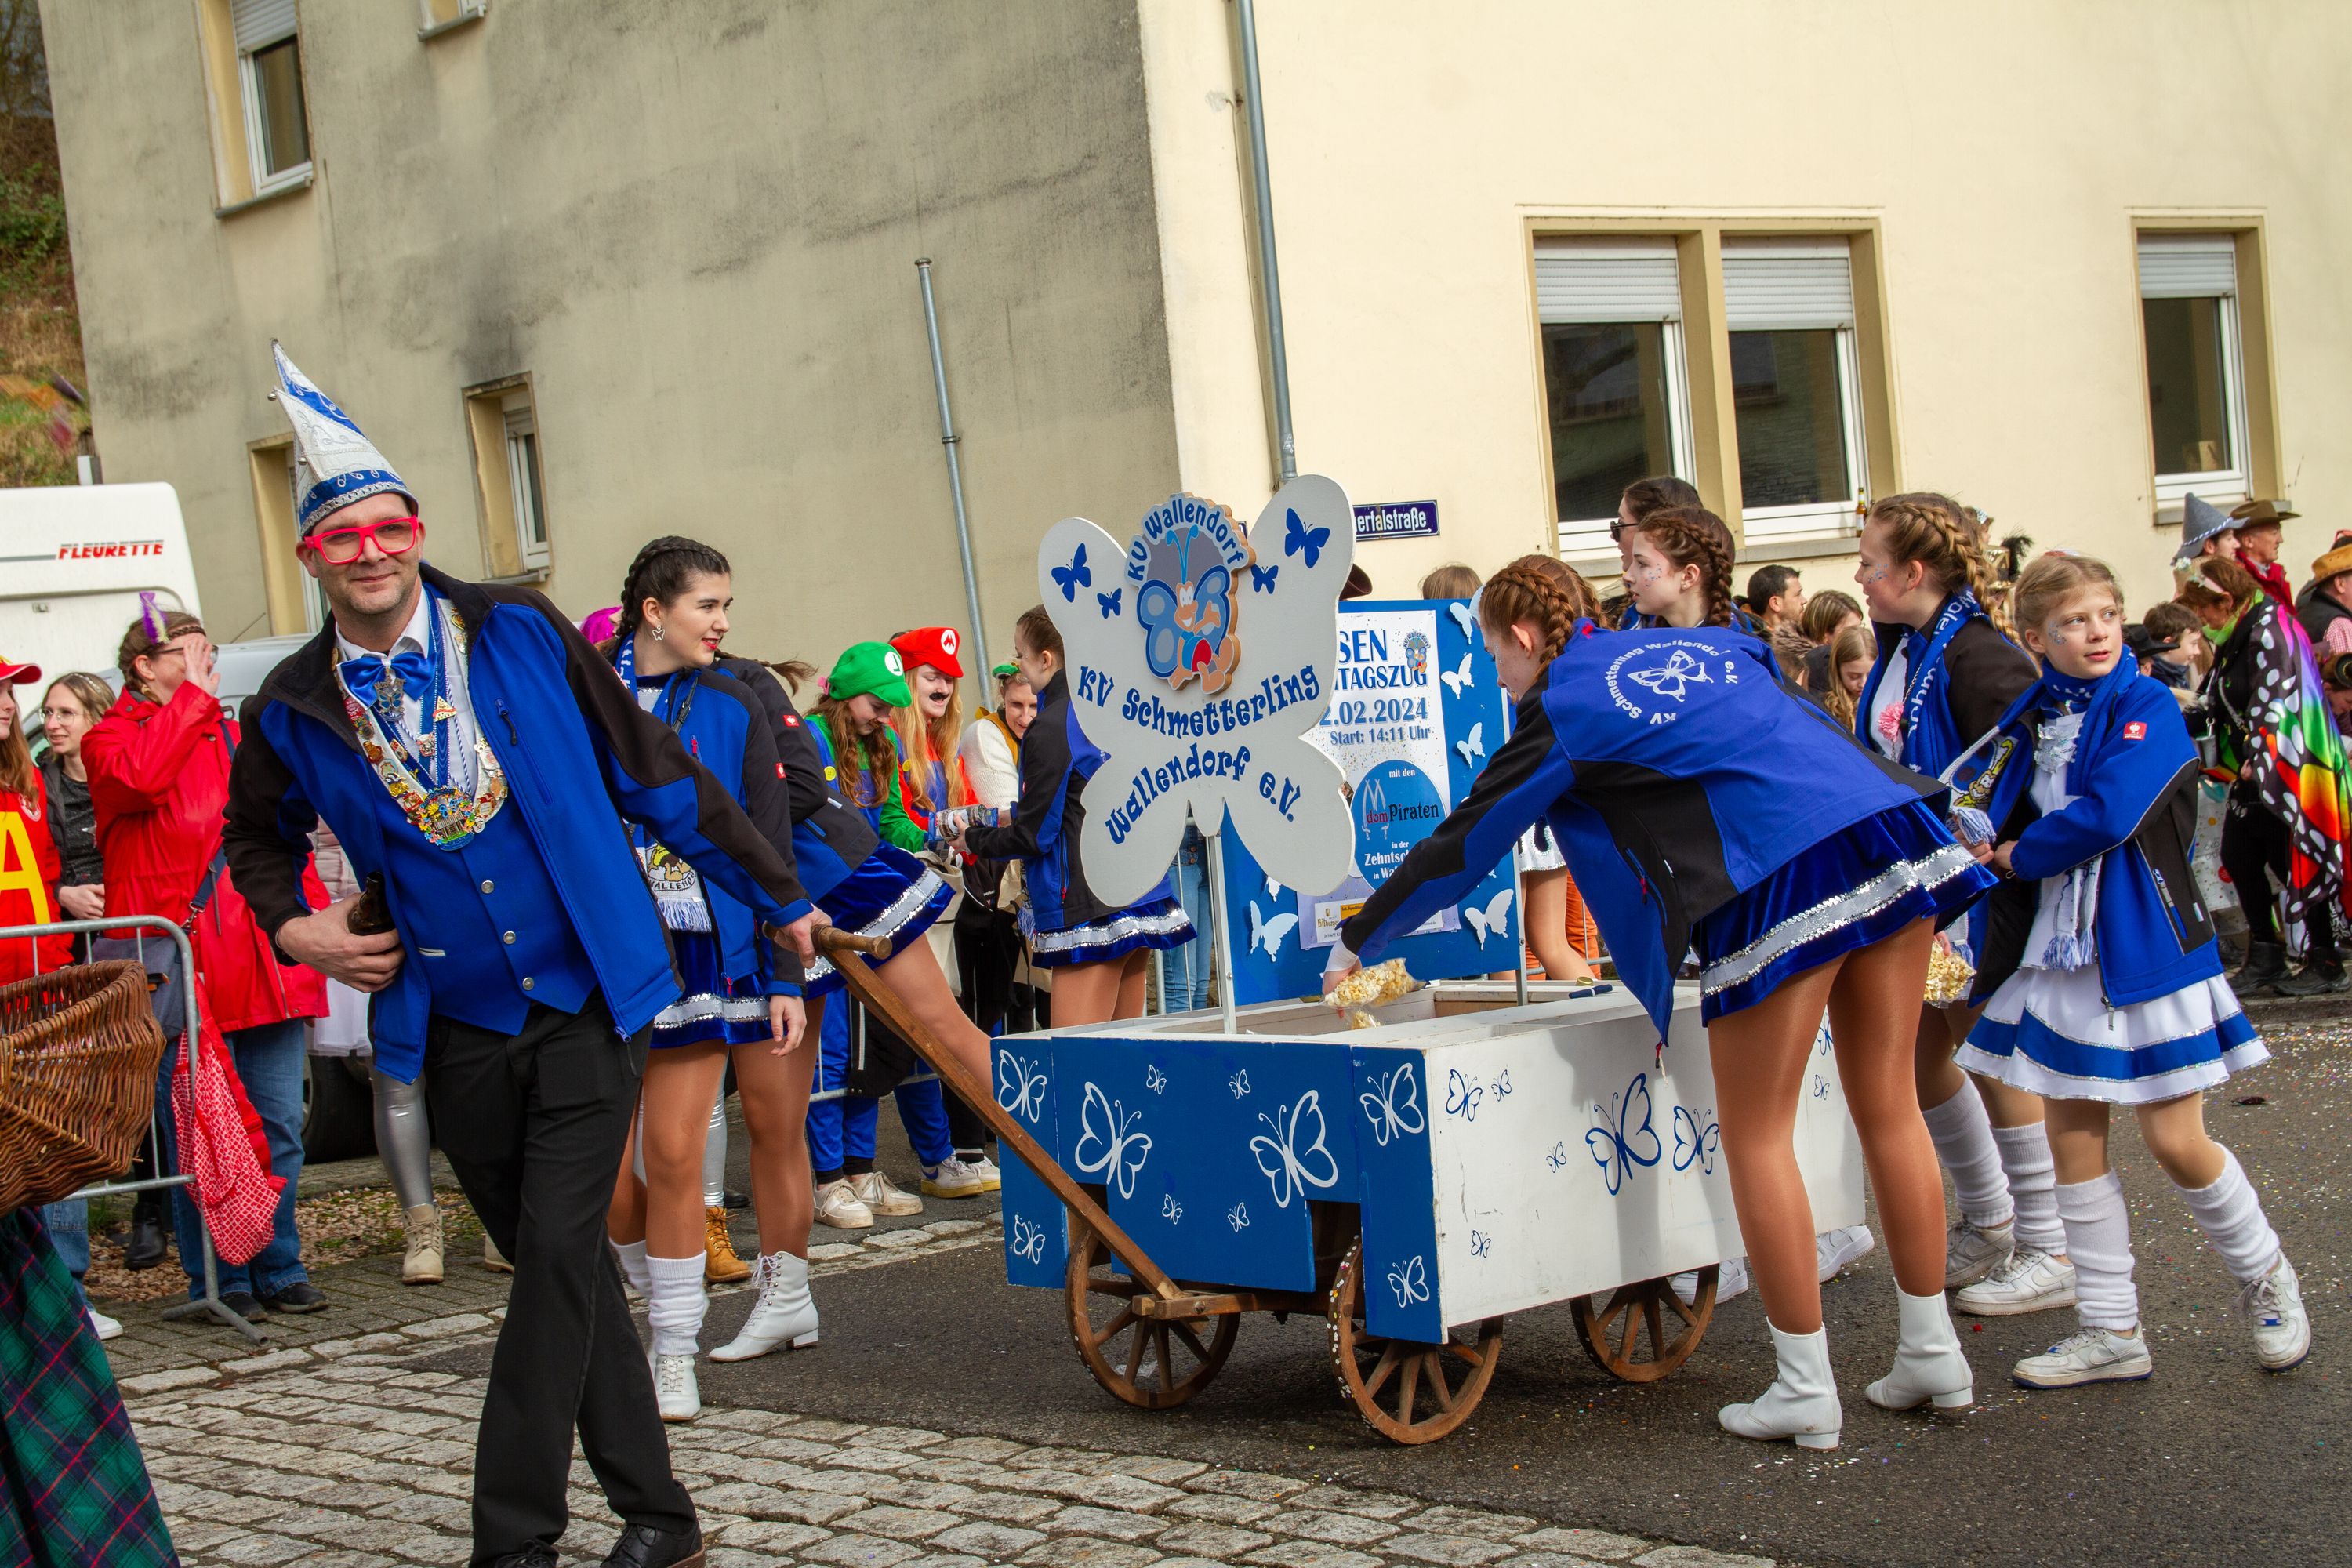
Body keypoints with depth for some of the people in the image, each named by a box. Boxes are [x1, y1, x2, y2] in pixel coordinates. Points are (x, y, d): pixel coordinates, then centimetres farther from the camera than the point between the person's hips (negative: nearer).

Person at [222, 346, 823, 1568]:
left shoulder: (520, 635, -4)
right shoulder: (293, 710, 2)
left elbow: (654, 773, 2)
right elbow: (256, 835, 23)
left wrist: (774, 895, 7)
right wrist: (293, 927, 2)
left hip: (586, 1004, -3)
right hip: (456, 1030, 3)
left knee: (557, 1249, -10)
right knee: (555, 1267, 8)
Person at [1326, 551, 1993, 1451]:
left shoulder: (1562, 710, 8)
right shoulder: (1709, 644, 27)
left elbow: (1464, 843, 14)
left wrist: (1356, 945, 25)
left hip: (1782, 876, -7)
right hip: (1892, 826, 7)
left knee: (1756, 1136, 4)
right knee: (1887, 1108, 13)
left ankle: (1804, 1389, 7)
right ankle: (1932, 1355, 20)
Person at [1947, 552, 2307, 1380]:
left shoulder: (2147, 707, -10)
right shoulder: (2033, 719, 7)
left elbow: (2108, 814, -22)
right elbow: (1997, 816, 12)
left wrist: (2021, 855, -10)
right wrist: (1984, 839, -9)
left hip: (2145, 948, -6)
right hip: (2061, 948, 6)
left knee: (2175, 1141, -2)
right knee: (2073, 1138, 6)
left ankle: (2264, 1275, 25)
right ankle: (2111, 1332, 15)